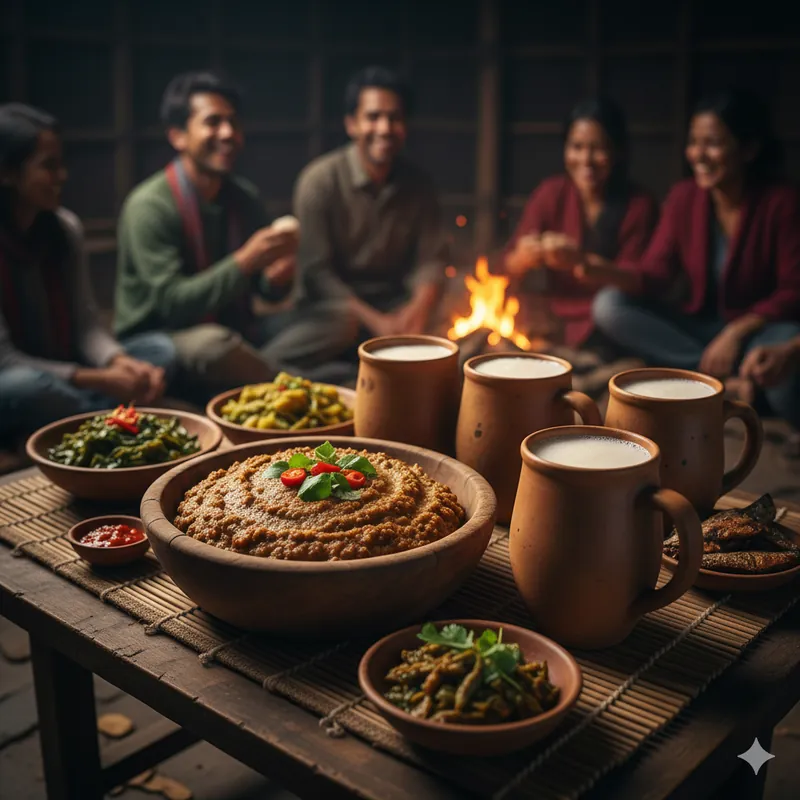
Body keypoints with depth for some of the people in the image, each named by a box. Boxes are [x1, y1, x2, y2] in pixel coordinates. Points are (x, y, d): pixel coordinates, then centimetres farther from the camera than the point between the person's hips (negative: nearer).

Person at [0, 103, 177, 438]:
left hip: (58, 375, 6)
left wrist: (121, 362, -23)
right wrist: (95, 380, -27)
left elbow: (85, 324, -2)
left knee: (159, 348, -11)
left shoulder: (65, 227, 1)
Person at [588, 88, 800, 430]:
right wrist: (604, 273, -27)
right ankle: (730, 379, -20)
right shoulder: (683, 197, -1)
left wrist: (737, 331, -24)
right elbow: (654, 279, -6)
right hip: (697, 329, 6)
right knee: (610, 306, -17)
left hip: (759, 330, -5)